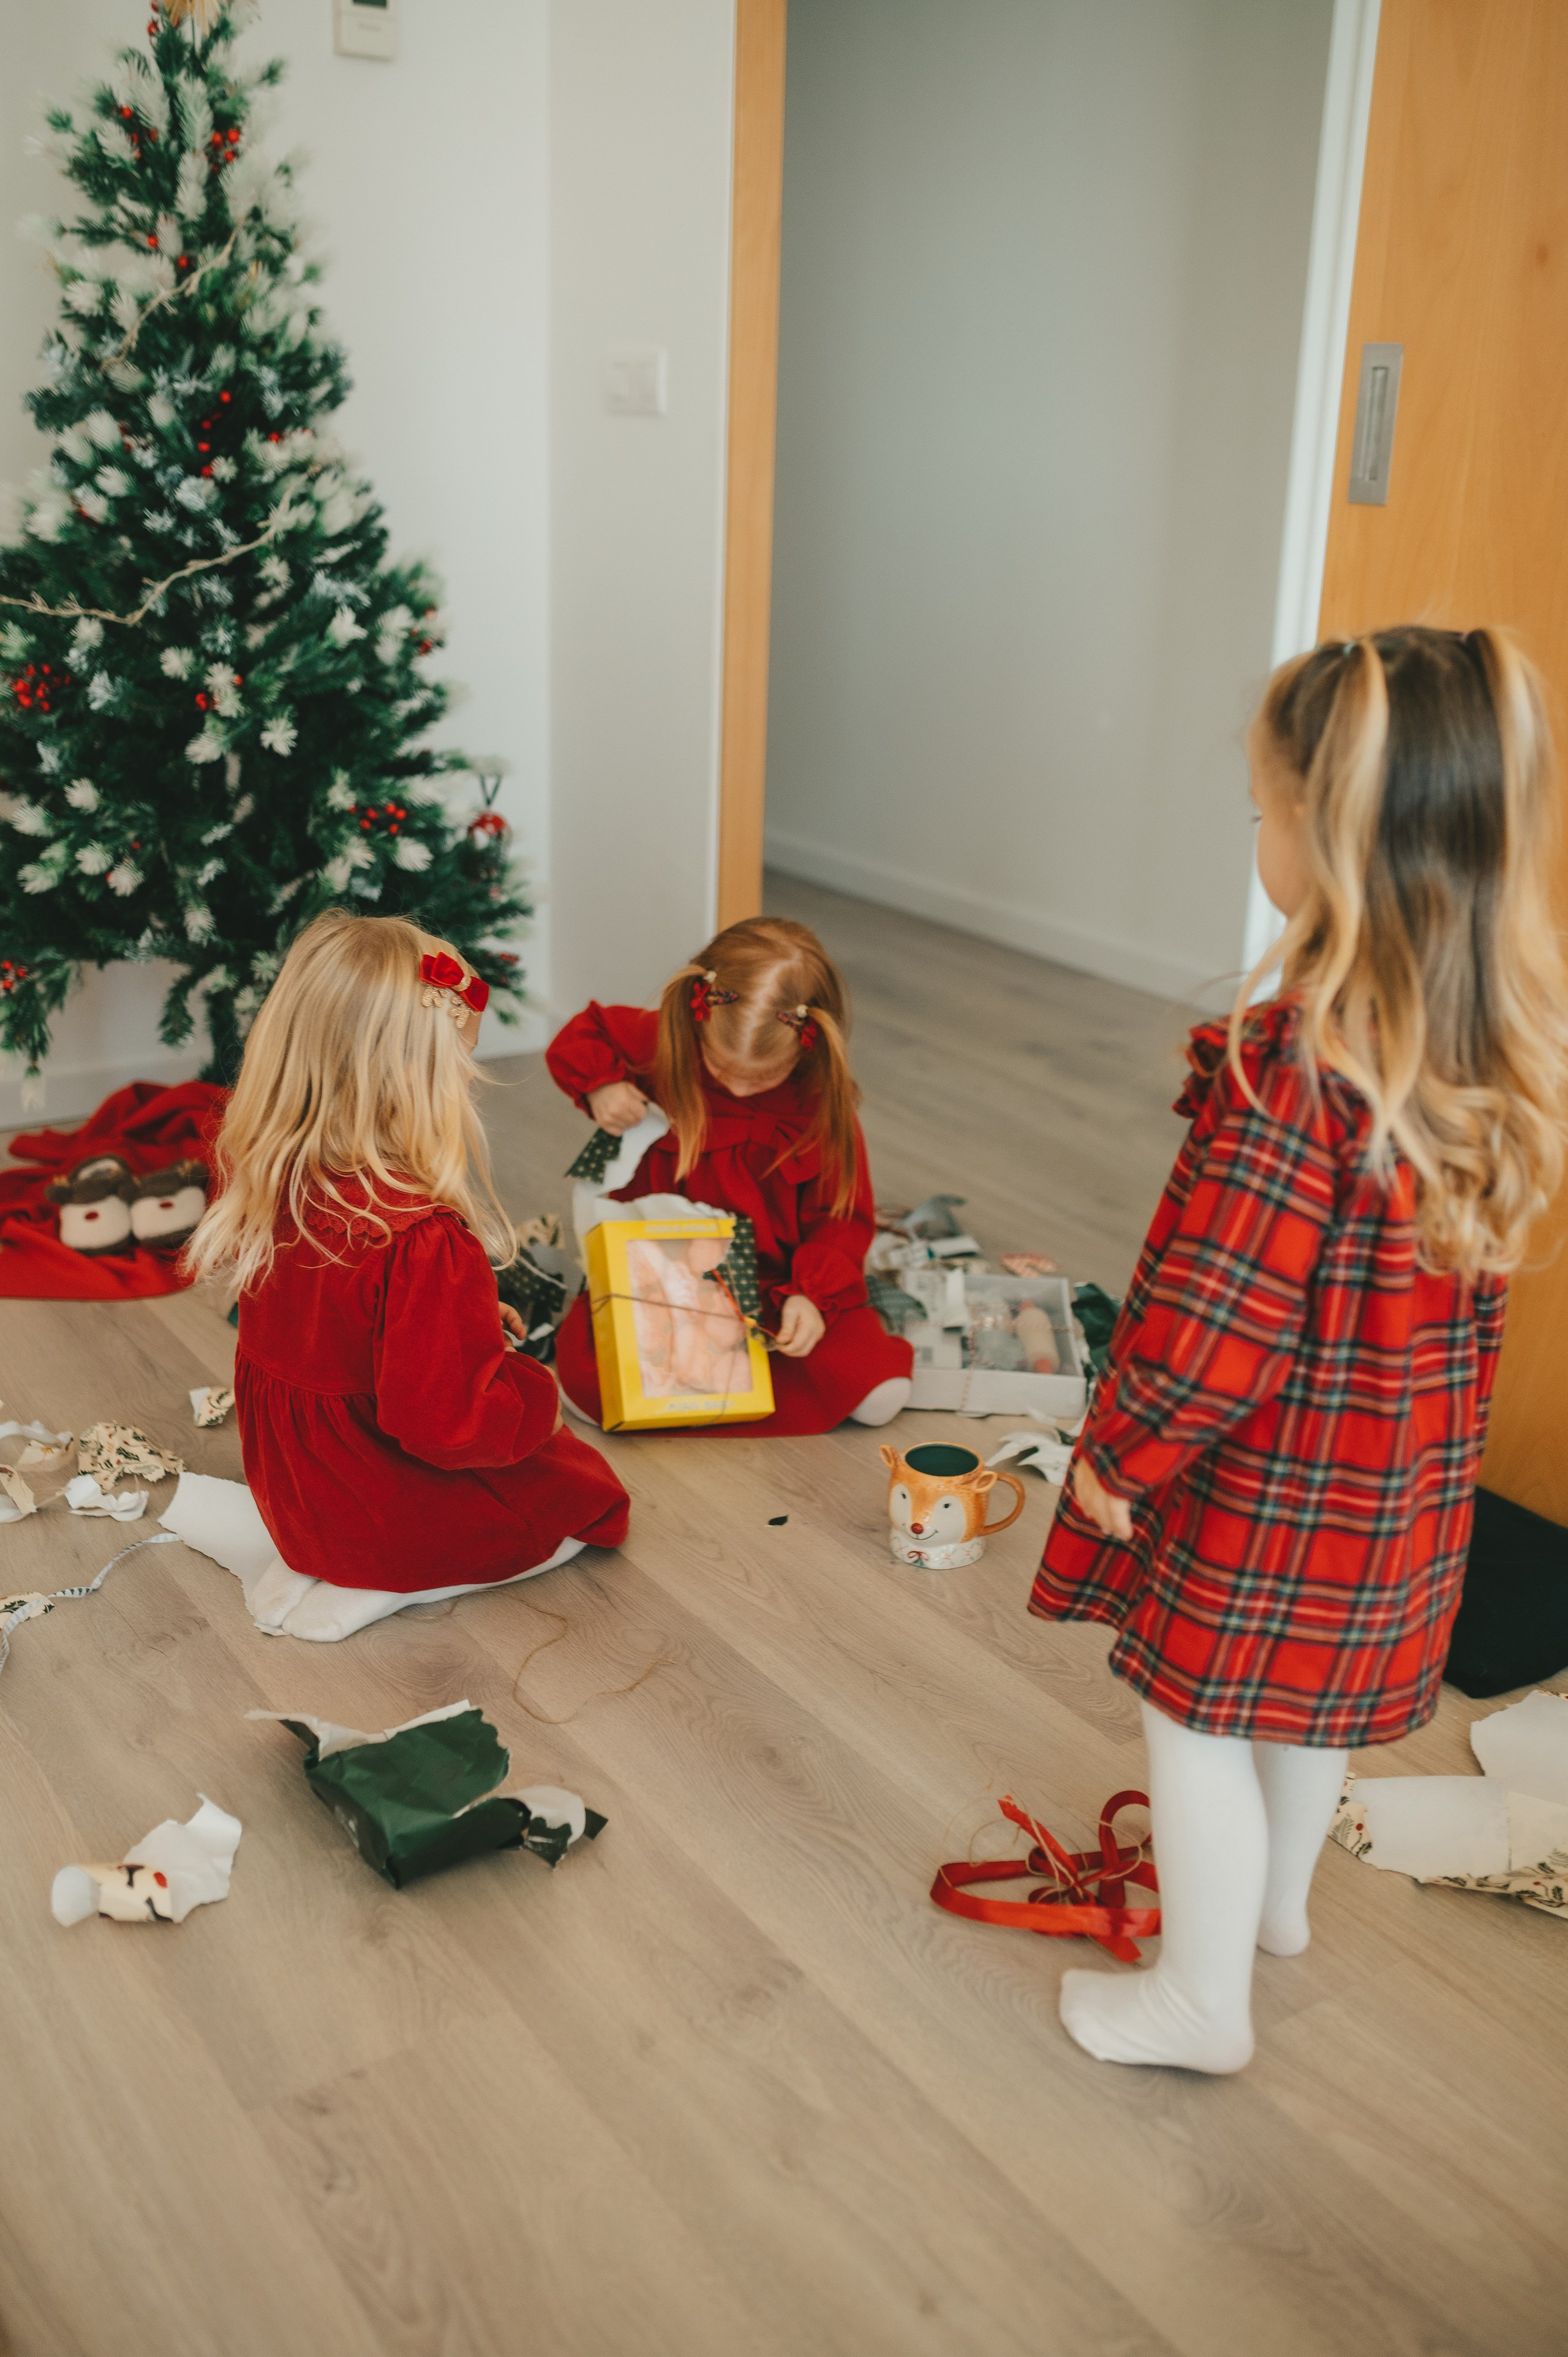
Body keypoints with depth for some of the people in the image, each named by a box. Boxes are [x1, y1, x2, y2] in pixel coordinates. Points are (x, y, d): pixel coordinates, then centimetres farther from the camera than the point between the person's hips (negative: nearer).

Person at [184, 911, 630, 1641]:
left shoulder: (266, 1180, -10)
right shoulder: (424, 1245, -35)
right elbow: (450, 1420, -30)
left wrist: (468, 1317, 11)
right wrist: (536, 1392, -10)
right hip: (390, 1515, -8)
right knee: (584, 1495, 14)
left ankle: (317, 1561, 13)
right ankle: (374, 1584, 1)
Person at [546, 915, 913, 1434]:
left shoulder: (822, 1105, -12)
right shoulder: (662, 1042, -12)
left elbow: (842, 1217, -7)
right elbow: (578, 1038, 6)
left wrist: (811, 1294, -24)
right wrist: (600, 1085, -15)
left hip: (778, 1280, 0)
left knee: (877, 1394, -20)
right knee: (584, 1374, -27)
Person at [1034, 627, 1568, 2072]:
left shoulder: (1295, 1066, -31)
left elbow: (1212, 1317, -28)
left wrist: (1119, 1454, -13)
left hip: (1261, 1479, -8)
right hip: (1412, 1480, 8)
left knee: (1200, 1719, 13)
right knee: (1317, 1688, 28)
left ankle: (1203, 1998, 31)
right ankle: (1279, 1900, 52)